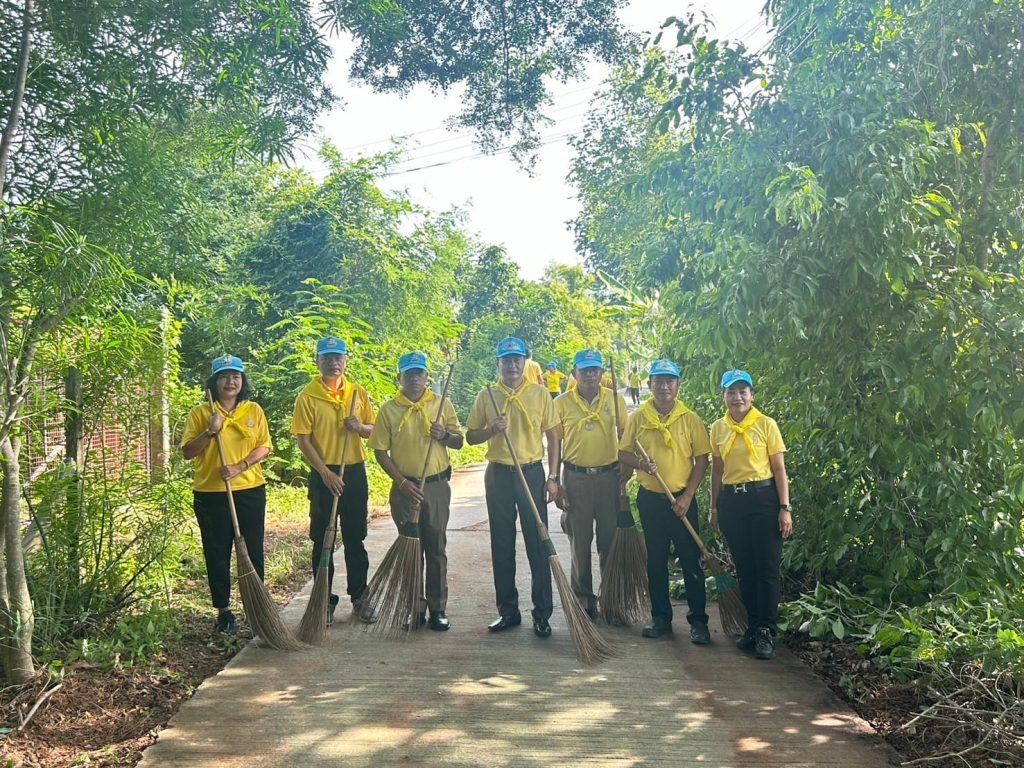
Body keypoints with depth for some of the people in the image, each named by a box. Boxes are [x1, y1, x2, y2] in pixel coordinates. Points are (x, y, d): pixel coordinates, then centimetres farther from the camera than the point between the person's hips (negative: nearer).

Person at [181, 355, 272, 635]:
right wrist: (210, 432, -17)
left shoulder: (254, 411, 5)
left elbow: (264, 447, 1)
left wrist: (240, 467, -14)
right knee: (217, 554, 6)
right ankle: (224, 611, 18)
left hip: (250, 491, 1)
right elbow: (187, 452, -2)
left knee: (252, 551, 6)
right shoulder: (200, 413, 1)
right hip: (211, 494, -1)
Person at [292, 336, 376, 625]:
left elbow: (372, 431, 11)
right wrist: (326, 473, -16)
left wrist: (359, 426, -12)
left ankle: (359, 597, 22)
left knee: (355, 540, 10)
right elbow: (303, 439, -8)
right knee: (322, 541, 5)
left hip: (355, 473, 3)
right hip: (324, 475, -3)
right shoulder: (307, 396, -5)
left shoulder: (358, 393, 6)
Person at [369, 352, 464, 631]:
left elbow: (458, 441, 9)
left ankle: (438, 608, 13)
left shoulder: (442, 404, 3)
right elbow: (380, 451, -1)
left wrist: (444, 435, -14)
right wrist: (402, 482, -9)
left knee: (436, 548, 4)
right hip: (405, 487, 0)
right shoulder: (388, 409, 0)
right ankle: (415, 607, 18)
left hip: (437, 485, 0)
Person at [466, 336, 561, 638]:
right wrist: (492, 429, -14)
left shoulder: (539, 394, 1)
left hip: (532, 473, -1)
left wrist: (552, 477, -4)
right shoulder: (486, 397, 4)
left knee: (538, 544, 1)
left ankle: (542, 613, 11)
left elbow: (553, 437, 3)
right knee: (502, 545, 8)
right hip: (498, 475, 2)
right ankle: (508, 610, 20)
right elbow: (470, 437, 7)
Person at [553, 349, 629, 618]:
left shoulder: (615, 399, 2)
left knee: (610, 540, 8)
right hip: (575, 478, 0)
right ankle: (583, 600, 20)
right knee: (580, 542, 8)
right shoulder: (562, 403, 0)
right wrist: (556, 483, -2)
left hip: (608, 476, 1)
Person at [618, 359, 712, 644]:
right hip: (650, 499, 2)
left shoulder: (690, 419, -2)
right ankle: (661, 618, 23)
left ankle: (698, 621, 15)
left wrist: (687, 496, -9)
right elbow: (623, 453, 4)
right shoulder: (638, 417, 1)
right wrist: (640, 463, -17)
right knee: (656, 561, 11)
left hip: (682, 500, -2)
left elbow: (702, 460, -2)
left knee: (691, 561, 3)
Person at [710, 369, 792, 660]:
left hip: (763, 498, -4)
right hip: (731, 501, 4)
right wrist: (714, 507, 13)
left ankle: (766, 631, 7)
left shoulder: (766, 425, -4)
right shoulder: (718, 428, 7)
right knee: (744, 567, 10)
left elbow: (779, 469, -3)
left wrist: (785, 508, -8)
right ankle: (753, 626, 22)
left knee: (767, 567, -2)